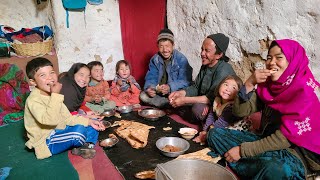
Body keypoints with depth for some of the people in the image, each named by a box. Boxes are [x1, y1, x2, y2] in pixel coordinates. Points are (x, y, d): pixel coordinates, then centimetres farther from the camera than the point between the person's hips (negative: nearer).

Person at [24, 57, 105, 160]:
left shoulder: (53, 95, 7)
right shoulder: (33, 100, -21)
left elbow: (67, 118, 8)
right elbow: (49, 120, -36)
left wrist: (89, 121, -4)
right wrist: (56, 95, -34)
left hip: (59, 132, 9)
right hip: (46, 142, -8)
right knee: (79, 130, -29)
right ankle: (81, 147, 2)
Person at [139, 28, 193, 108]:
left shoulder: (181, 59, -14)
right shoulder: (154, 60, 2)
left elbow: (185, 81, -21)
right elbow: (151, 78, 0)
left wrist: (170, 87, -39)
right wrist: (149, 88, -24)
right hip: (158, 93, 5)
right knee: (143, 95, -17)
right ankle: (170, 104, -19)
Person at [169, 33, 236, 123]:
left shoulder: (224, 71, -24)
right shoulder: (205, 66, 4)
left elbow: (211, 98, -29)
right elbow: (195, 88, 8)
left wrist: (184, 100, -28)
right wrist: (181, 93, -11)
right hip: (203, 103, 8)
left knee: (198, 108, -34)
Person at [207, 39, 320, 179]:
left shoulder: (304, 90, -17)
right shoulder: (267, 85, 2)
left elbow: (286, 137, -22)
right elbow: (239, 111, -2)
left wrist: (242, 150, -20)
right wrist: (249, 83, -17)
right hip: (267, 140, 7)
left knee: (275, 169, -41)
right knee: (215, 134, -3)